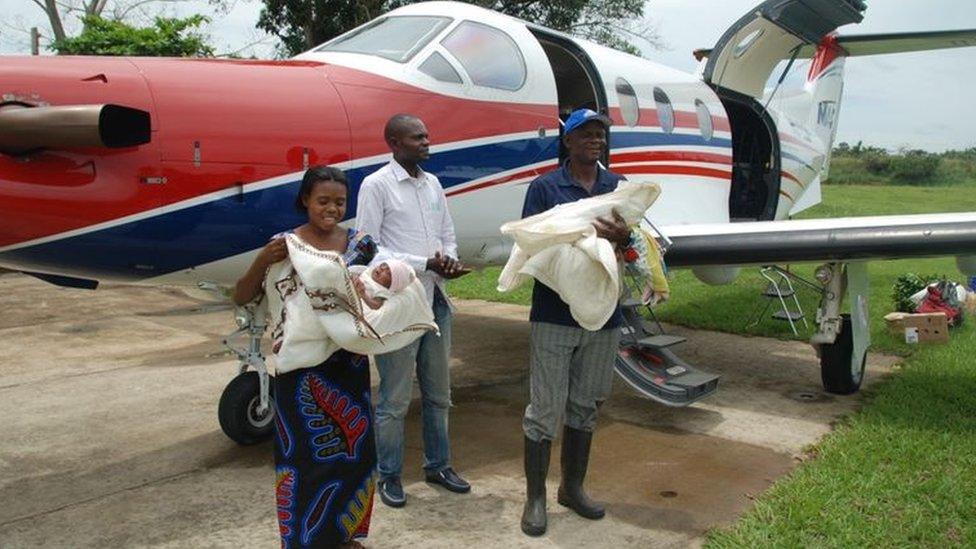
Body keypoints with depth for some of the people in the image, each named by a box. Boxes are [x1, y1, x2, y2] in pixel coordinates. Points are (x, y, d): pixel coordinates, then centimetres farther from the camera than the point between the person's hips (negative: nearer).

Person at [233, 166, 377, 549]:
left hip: (350, 364, 4)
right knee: (305, 452, 1)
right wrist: (263, 260, -26)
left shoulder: (360, 244, 2)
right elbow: (241, 298, -8)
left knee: (355, 447, 12)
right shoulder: (285, 246, -7)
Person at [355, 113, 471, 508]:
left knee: (438, 393, 17)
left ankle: (438, 464, 33)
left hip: (435, 300, 7)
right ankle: (389, 475, 20)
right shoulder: (376, 185, -9)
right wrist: (426, 264, -18)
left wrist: (449, 260, -8)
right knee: (395, 399, 3)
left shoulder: (432, 183, 11)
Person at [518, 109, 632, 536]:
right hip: (554, 315, -4)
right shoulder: (544, 188, -2)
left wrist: (622, 238, -18)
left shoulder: (619, 188, 9)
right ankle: (535, 497, 14)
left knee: (585, 406, 14)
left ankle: (573, 486, 30)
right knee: (545, 409, 1)